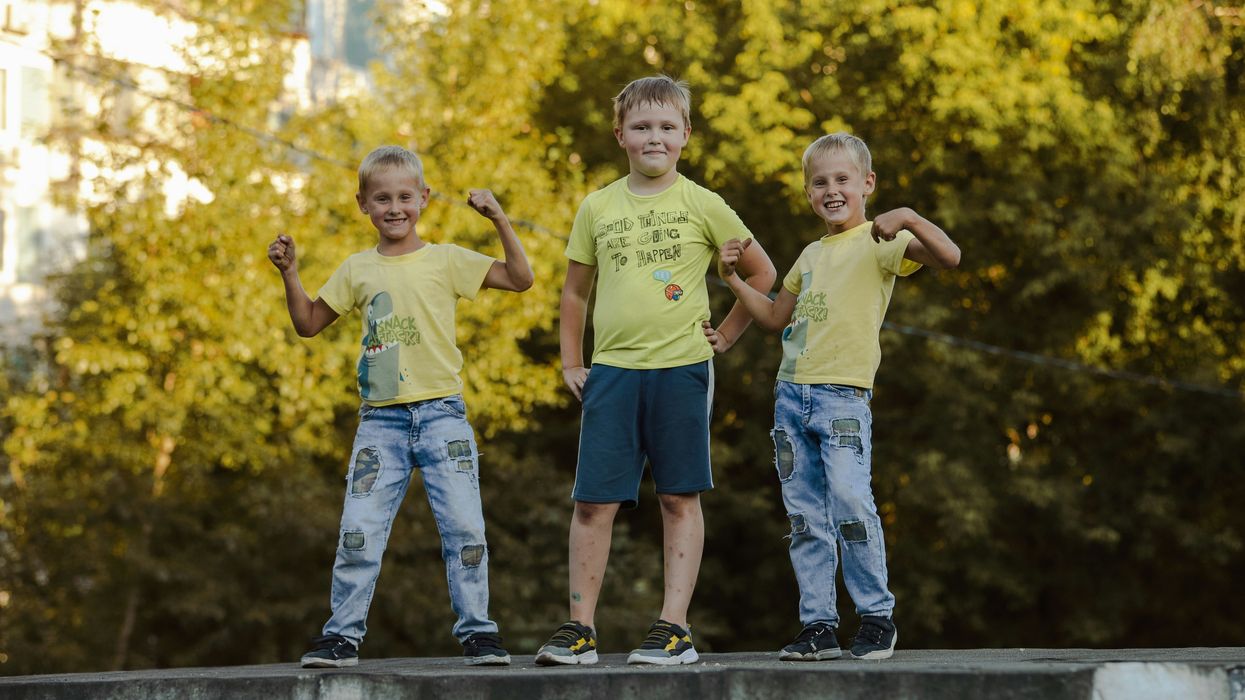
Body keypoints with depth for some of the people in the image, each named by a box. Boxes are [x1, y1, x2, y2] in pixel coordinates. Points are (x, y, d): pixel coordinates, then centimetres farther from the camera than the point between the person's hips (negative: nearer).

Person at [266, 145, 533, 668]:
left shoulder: (446, 261, 3)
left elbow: (520, 278, -2)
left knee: (464, 526, -5)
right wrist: (289, 273, 6)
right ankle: (343, 634, 5)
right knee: (358, 531, -3)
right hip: (380, 421, 2)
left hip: (441, 413, -2)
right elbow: (309, 323, 19)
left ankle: (477, 631, 5)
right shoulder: (357, 270, 11)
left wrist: (499, 221, -11)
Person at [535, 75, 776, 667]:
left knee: (679, 498, 1)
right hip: (611, 369, 2)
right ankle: (579, 628, 7)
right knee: (592, 500, 0)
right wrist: (570, 363, 13)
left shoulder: (701, 206, 2)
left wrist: (727, 334, 6)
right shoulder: (597, 208, 9)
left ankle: (674, 628, 5)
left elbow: (762, 272, 10)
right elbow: (575, 290, 19)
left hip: (680, 367, -2)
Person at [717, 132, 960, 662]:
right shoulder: (811, 255, 21)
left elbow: (948, 256, -17)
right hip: (791, 395, 7)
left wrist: (908, 218, -29)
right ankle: (818, 624, 10)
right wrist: (733, 279, 20)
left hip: (843, 396, -7)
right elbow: (775, 318, 32)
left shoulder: (880, 243, -1)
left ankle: (877, 616, -2)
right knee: (806, 518, 6)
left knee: (850, 504, -15)